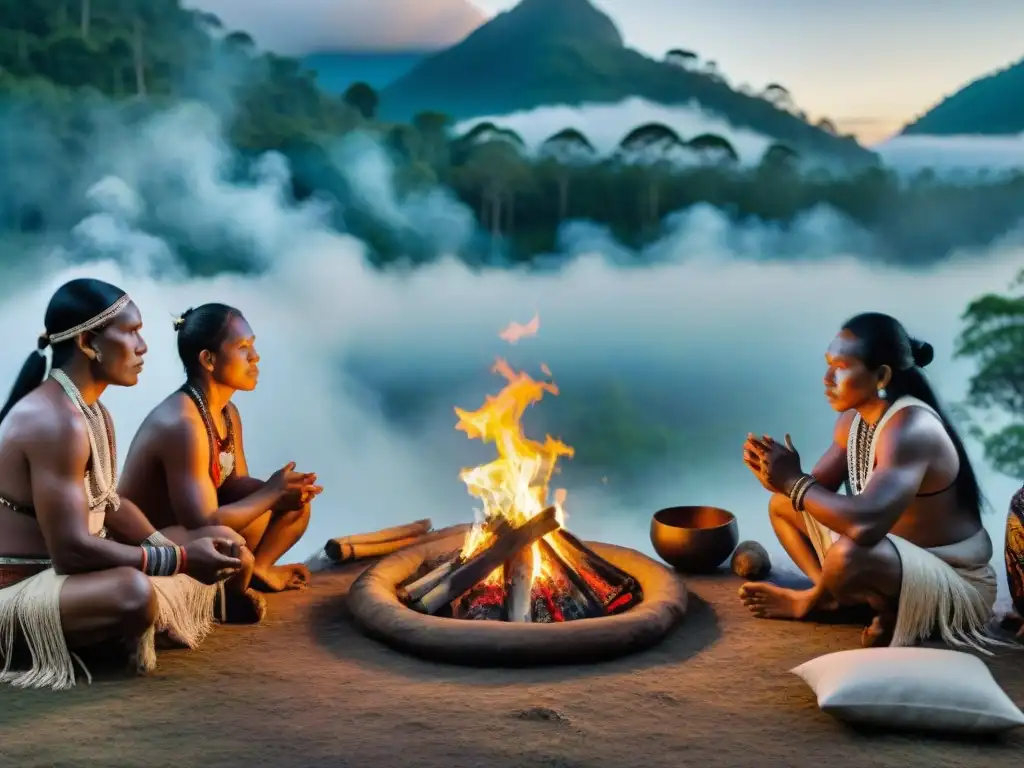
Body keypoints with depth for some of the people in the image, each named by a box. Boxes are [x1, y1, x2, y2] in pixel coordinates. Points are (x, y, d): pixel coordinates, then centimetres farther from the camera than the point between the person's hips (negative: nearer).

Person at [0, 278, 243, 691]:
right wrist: (179, 559, -24)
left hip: (56, 571, 10)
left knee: (203, 567, 13)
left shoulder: (90, 409, 7)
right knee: (132, 592, -38)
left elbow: (108, 503, 12)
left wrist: (180, 554, -2)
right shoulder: (56, 422, -25)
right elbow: (72, 550, -29)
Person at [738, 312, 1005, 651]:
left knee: (848, 555, -40)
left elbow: (864, 524, -43)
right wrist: (782, 479, -19)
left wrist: (794, 481, -30)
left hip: (953, 581, -9)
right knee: (782, 506, 12)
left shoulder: (910, 428, -30)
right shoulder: (853, 419, -1)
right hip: (898, 552, 9)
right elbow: (819, 490, 4)